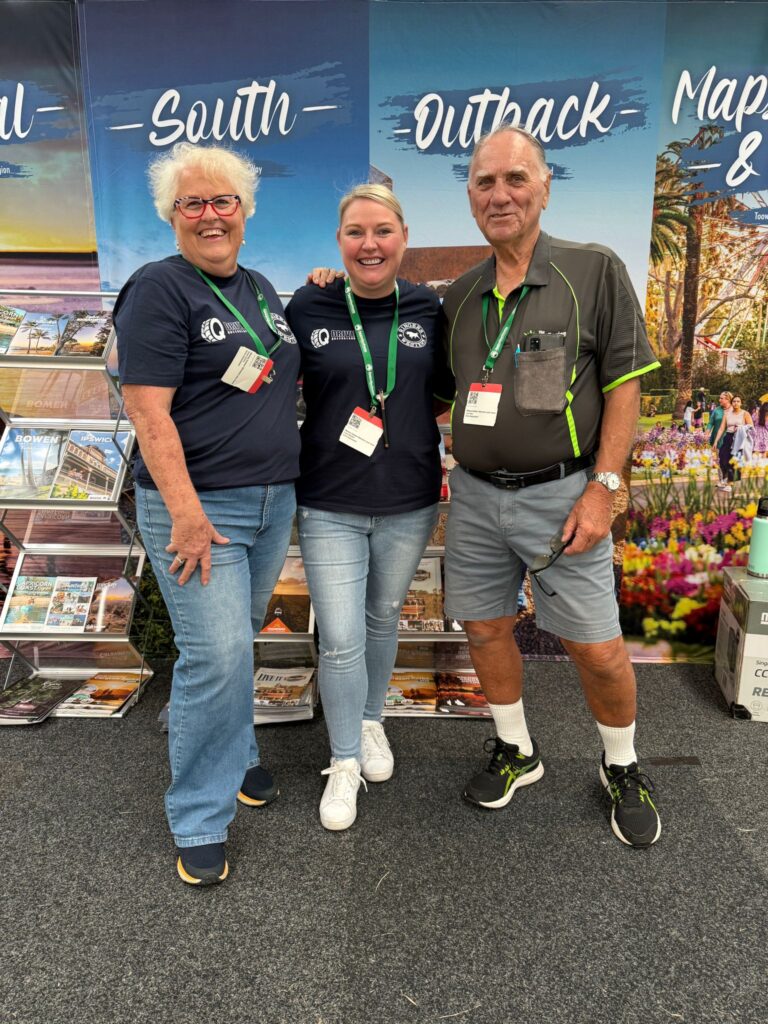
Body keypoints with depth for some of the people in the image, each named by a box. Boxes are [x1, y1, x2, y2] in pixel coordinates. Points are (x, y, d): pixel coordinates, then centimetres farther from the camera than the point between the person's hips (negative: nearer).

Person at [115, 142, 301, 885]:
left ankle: (232, 755, 38)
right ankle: (199, 822, 10)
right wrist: (186, 513, -21)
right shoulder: (159, 290, -9)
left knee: (238, 641, 17)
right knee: (218, 655, -9)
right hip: (198, 504, -7)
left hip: (273, 499, 7)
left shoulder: (261, 289, 15)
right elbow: (147, 411, -16)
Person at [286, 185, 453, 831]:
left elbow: (450, 388, 11)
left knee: (384, 618, 19)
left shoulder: (428, 308, 0)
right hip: (330, 506, -2)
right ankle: (344, 762, 24)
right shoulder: (309, 308, -6)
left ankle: (371, 721, 45)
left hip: (409, 502, 2)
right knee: (340, 640, 0)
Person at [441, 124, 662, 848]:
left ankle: (622, 768, 30)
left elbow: (624, 386, -5)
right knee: (485, 629, 12)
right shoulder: (459, 297, 10)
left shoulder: (595, 272, -3)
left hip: (561, 494, -4)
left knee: (597, 650, 1)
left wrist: (602, 488, -12)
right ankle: (515, 750, 36)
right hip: (475, 495, 5)